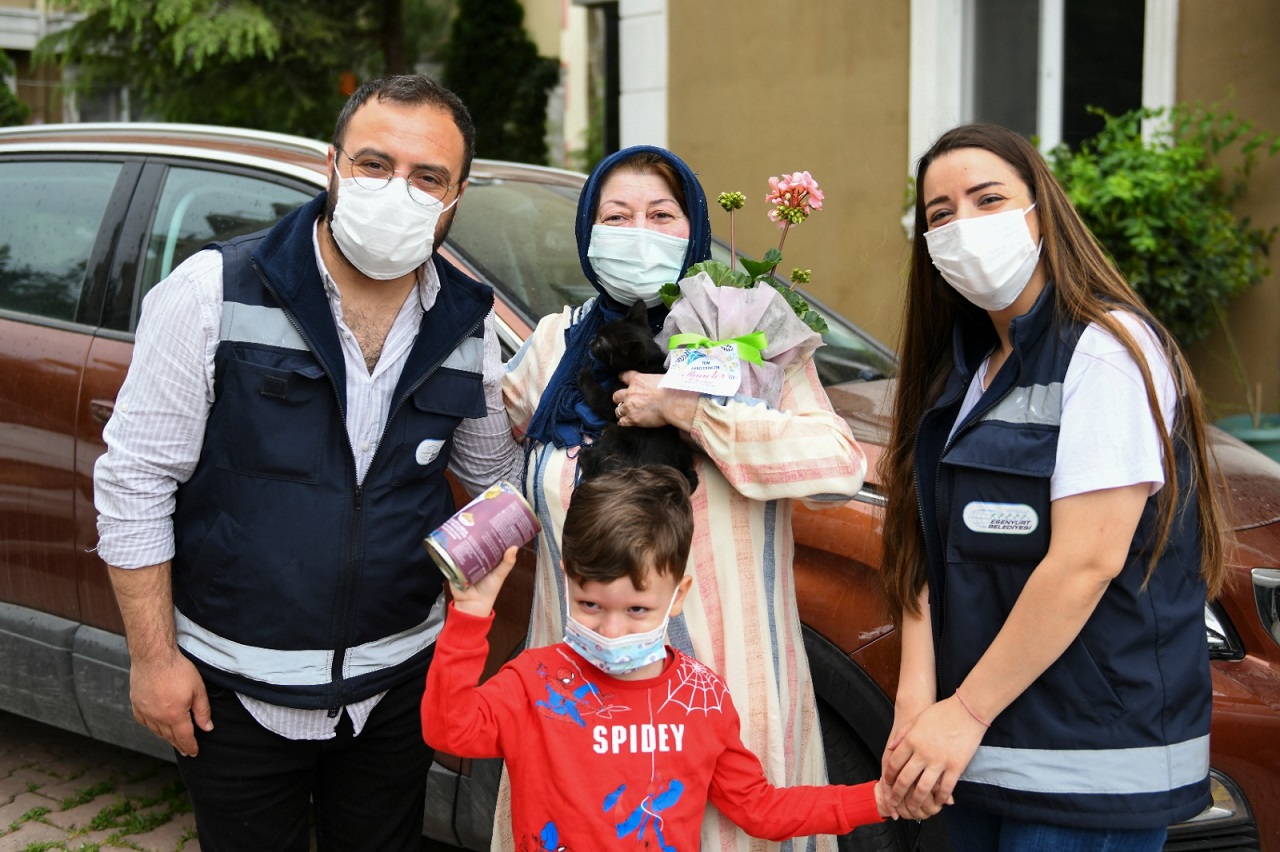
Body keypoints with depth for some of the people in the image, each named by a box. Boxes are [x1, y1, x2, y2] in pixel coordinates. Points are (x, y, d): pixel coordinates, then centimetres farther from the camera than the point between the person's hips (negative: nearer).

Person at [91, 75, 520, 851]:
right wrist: (154, 656, -11)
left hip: (399, 675, 3)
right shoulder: (215, 294, -15)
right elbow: (135, 479, -11)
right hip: (235, 685, -3)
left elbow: (496, 478, 13)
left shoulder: (468, 324, -2)